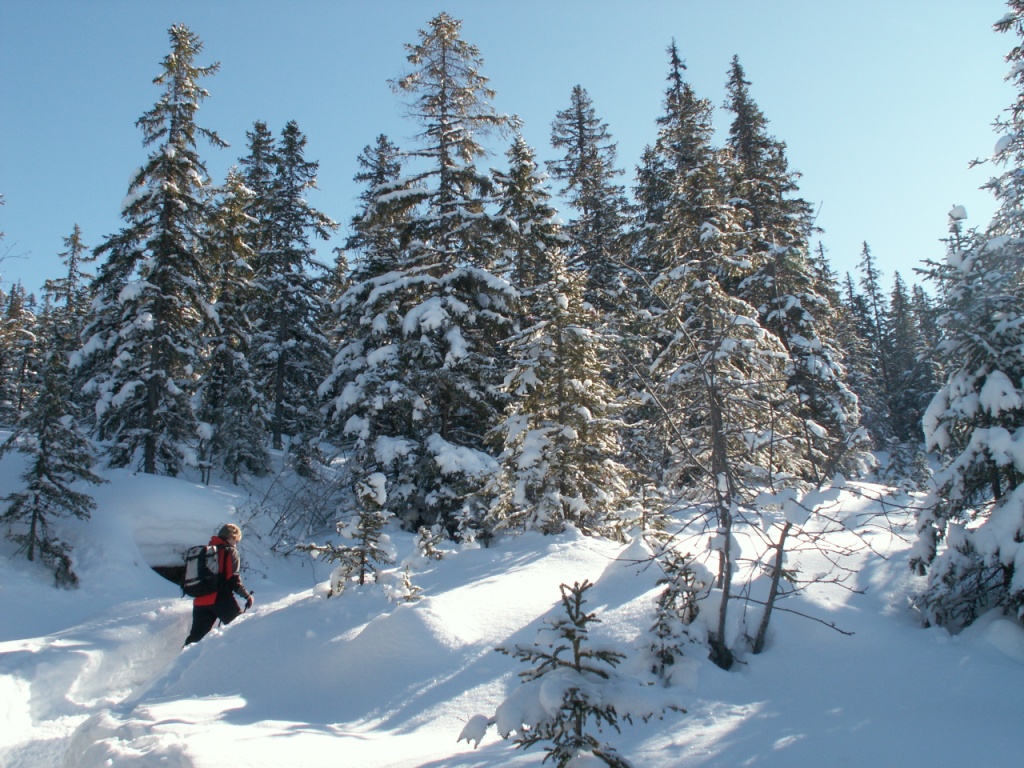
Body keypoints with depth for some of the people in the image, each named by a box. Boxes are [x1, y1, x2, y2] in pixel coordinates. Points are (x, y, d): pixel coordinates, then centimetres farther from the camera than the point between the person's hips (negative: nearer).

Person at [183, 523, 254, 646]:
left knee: (196, 636, 10)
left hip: (200, 600, 7)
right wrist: (247, 595, -2)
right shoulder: (230, 551, -1)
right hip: (221, 599, -7)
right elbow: (233, 579, -10)